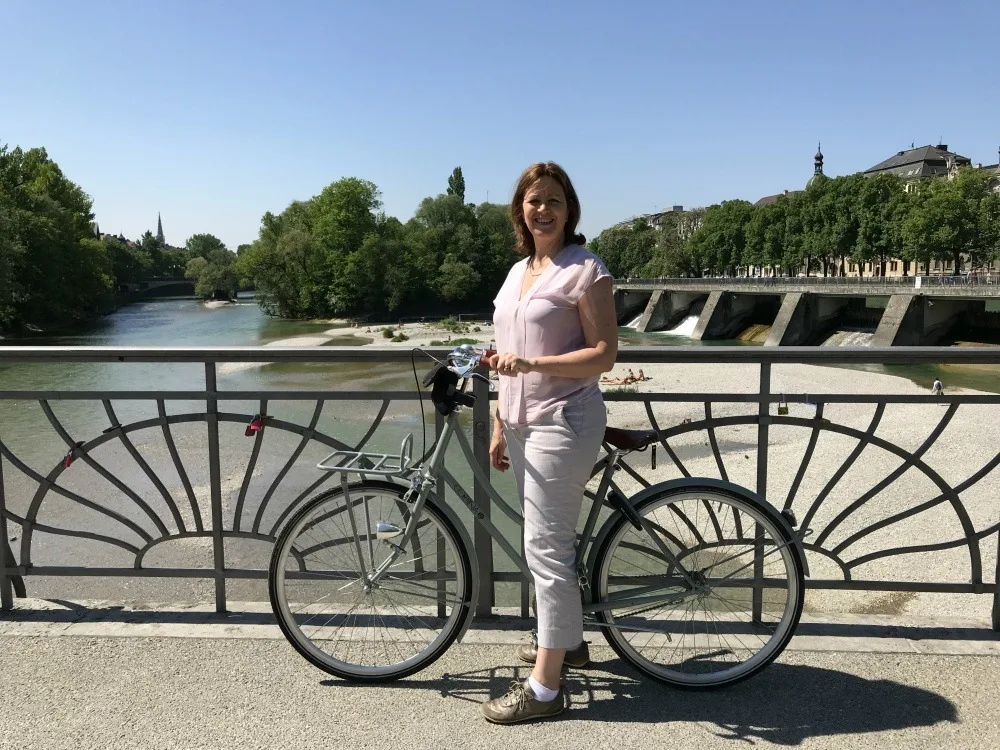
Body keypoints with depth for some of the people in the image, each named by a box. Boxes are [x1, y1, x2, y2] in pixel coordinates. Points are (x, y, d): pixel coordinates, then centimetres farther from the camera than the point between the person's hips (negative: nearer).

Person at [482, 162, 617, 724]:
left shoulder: (585, 269, -8)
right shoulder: (518, 272, 14)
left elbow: (605, 354, -14)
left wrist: (530, 363, -25)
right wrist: (499, 428, 16)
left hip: (563, 423, -8)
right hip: (522, 424, 8)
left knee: (546, 547, -6)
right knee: (555, 539, 18)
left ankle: (545, 687, 5)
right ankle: (569, 640, 37)